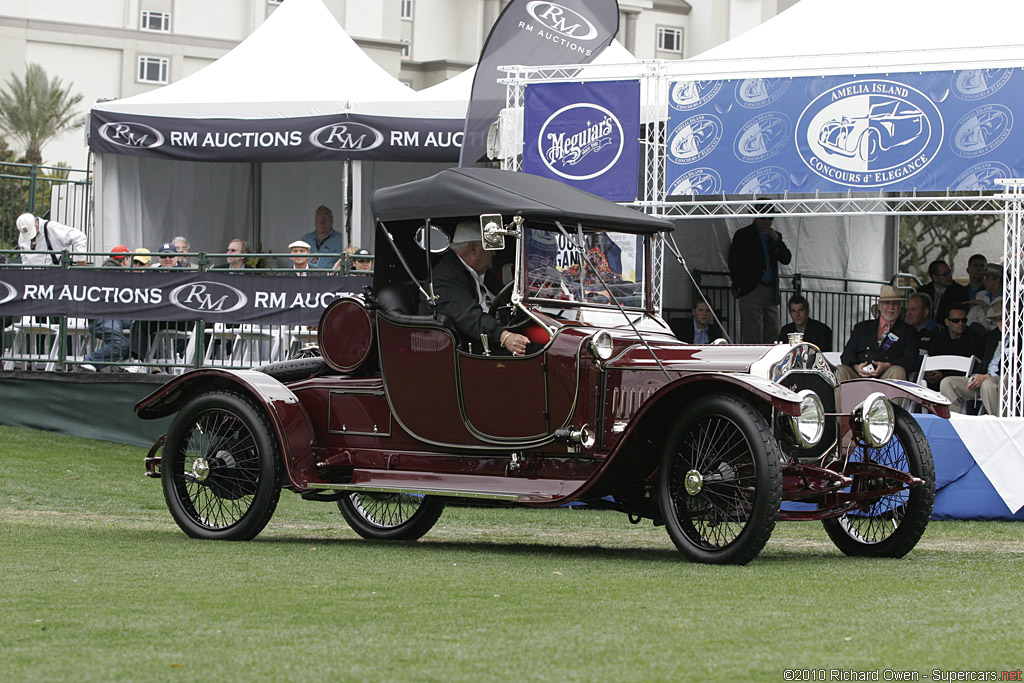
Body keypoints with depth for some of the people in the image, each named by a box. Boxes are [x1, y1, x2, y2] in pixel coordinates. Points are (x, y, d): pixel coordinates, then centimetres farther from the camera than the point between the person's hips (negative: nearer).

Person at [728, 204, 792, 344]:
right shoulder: (743, 235, 1)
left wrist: (776, 240, -7)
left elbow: (786, 259, 5)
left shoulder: (775, 236, 16)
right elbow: (734, 264, -1)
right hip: (751, 290, -5)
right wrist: (738, 287, -6)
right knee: (752, 337, -9)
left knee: (772, 335, 3)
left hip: (771, 292, 5)